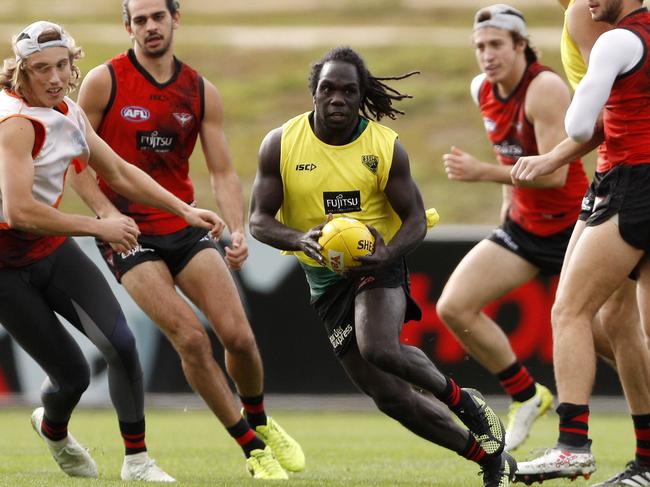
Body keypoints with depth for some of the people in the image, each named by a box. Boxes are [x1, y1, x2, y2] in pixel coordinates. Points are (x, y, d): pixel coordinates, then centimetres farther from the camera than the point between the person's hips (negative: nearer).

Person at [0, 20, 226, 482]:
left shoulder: (68, 111, 2)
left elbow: (120, 172, 16)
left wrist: (186, 210, 10)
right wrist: (99, 226, -25)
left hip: (53, 250, 7)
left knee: (120, 343, -10)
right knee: (72, 374, -7)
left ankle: (137, 460, 3)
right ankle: (53, 431, 29)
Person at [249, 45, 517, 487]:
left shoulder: (386, 147, -10)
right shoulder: (280, 144, -7)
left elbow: (415, 219, -5)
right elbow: (259, 219, -5)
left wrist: (388, 253, -27)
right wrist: (299, 240, -27)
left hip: (379, 263, -3)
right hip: (325, 277, 3)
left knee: (380, 349, -34)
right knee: (390, 396, 1)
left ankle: (460, 398, -5)